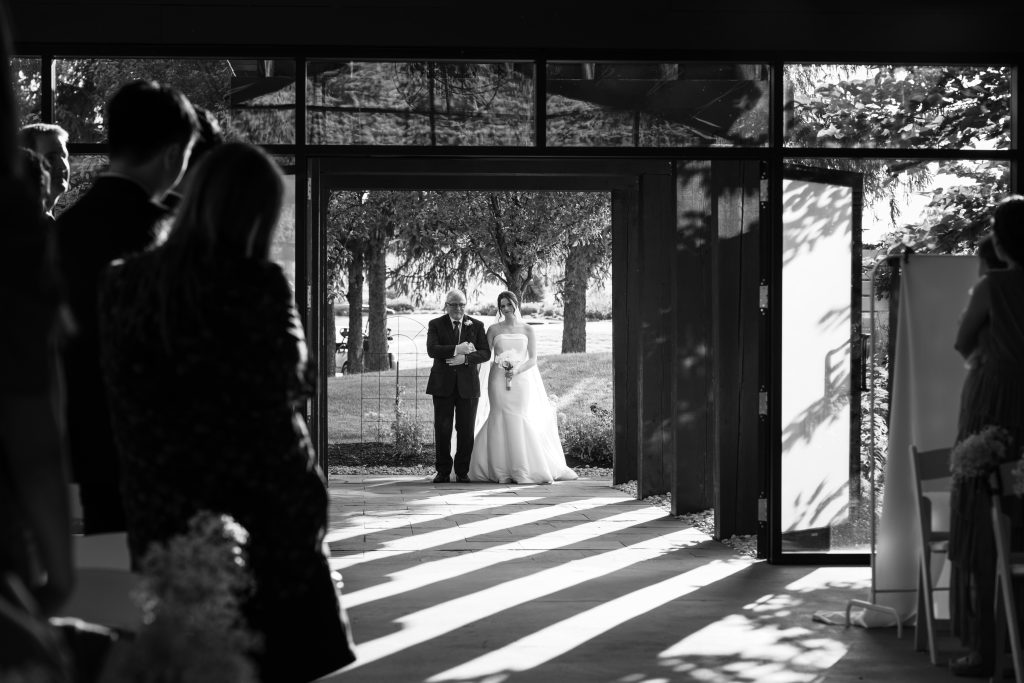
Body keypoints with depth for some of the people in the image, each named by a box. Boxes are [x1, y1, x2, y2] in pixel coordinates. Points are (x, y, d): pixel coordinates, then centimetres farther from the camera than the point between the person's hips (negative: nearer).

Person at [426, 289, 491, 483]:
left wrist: (465, 358, -17)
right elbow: (432, 350, -11)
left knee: (466, 430, 1)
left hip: (468, 385, 1)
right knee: (442, 429, 0)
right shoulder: (435, 325, 4)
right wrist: (457, 349, -21)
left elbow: (486, 353, 0)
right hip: (443, 384, -1)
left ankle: (462, 472, 9)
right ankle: (443, 471, 8)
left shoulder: (476, 326, 8)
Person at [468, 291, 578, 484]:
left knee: (523, 422, -6)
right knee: (503, 422, -6)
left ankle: (527, 470, -2)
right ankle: (504, 472, -3)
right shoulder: (494, 329, 7)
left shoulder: (527, 330, 7)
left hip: (522, 379, 0)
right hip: (499, 380, 0)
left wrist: (517, 370, -13)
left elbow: (533, 359, 2)